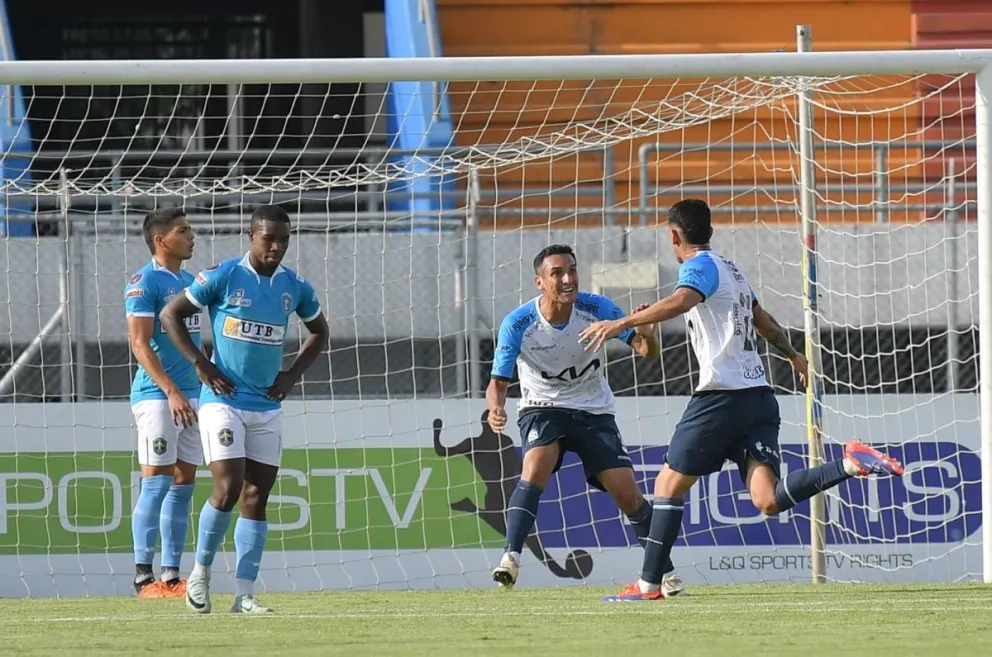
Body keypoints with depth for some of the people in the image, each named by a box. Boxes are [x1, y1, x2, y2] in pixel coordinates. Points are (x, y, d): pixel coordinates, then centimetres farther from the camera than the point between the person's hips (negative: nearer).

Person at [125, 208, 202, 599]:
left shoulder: (189, 281, 16)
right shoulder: (144, 283, -9)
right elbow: (140, 345, -15)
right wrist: (172, 392, -22)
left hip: (189, 394, 8)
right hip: (156, 394, -8)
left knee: (183, 484, 6)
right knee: (157, 482, -10)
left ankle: (172, 575, 9)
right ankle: (143, 577, -9)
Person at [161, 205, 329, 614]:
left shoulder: (295, 287, 6)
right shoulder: (223, 277, -7)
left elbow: (318, 331, 24)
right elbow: (171, 315, -2)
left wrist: (294, 374, 10)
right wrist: (201, 365, -9)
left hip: (268, 407, 5)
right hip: (223, 400, -5)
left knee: (256, 499, 2)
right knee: (228, 490, -15)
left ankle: (245, 595, 4)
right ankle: (201, 572, 6)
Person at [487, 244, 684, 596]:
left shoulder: (597, 309, -16)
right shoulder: (518, 325, -19)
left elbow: (647, 350, -13)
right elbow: (498, 382, -13)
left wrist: (647, 335, -38)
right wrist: (496, 407, -37)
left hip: (593, 410, 1)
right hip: (542, 407, -1)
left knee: (627, 492, -7)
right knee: (535, 468, -32)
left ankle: (664, 570, 12)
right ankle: (510, 558, -32)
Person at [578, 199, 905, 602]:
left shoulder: (700, 266, -3)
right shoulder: (731, 270, 22)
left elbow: (680, 302, -27)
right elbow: (764, 322, 39)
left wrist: (622, 324, -32)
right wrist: (794, 356, 55)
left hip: (721, 398, -7)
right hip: (759, 397, 7)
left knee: (669, 483, 4)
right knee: (768, 500, -8)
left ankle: (649, 584, 4)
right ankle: (849, 465, -24)